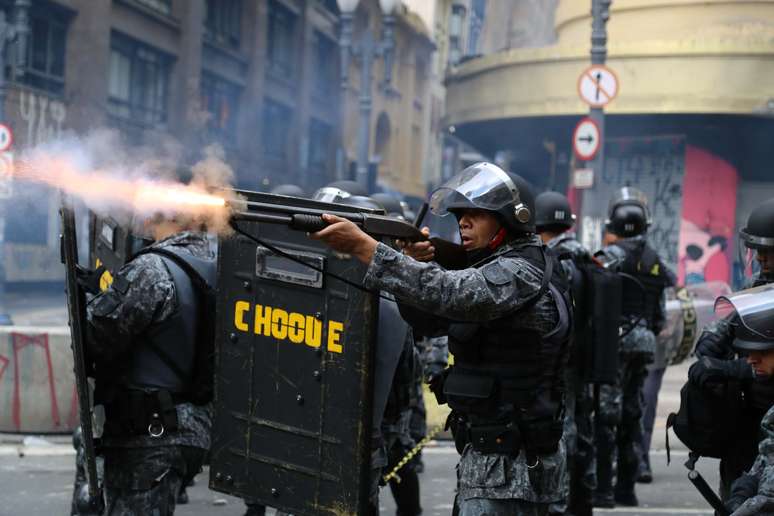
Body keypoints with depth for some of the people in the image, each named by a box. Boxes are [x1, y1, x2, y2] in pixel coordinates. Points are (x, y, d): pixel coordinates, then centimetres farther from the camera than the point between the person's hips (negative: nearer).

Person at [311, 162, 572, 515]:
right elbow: (430, 321, 15)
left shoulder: (521, 276, -16)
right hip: (488, 460, 10)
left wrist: (362, 246, -34)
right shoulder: (496, 271, 16)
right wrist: (414, 265, -5)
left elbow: (449, 293, -31)